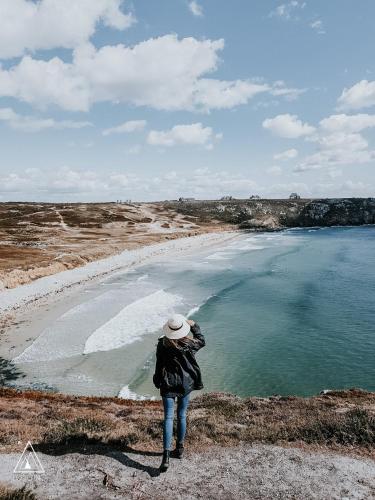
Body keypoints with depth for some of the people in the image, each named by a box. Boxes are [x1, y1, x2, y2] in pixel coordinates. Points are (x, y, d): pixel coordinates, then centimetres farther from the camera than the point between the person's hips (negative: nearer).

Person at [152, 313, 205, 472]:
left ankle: (166, 455, -8)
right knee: (182, 416, 16)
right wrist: (194, 326, 20)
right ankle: (179, 449, 31)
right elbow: (201, 341, 12)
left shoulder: (162, 344, -13)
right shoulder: (190, 344, -11)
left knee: (168, 417, 0)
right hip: (186, 383, 2)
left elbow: (159, 366, -5)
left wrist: (158, 383, 9)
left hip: (168, 384, -2)